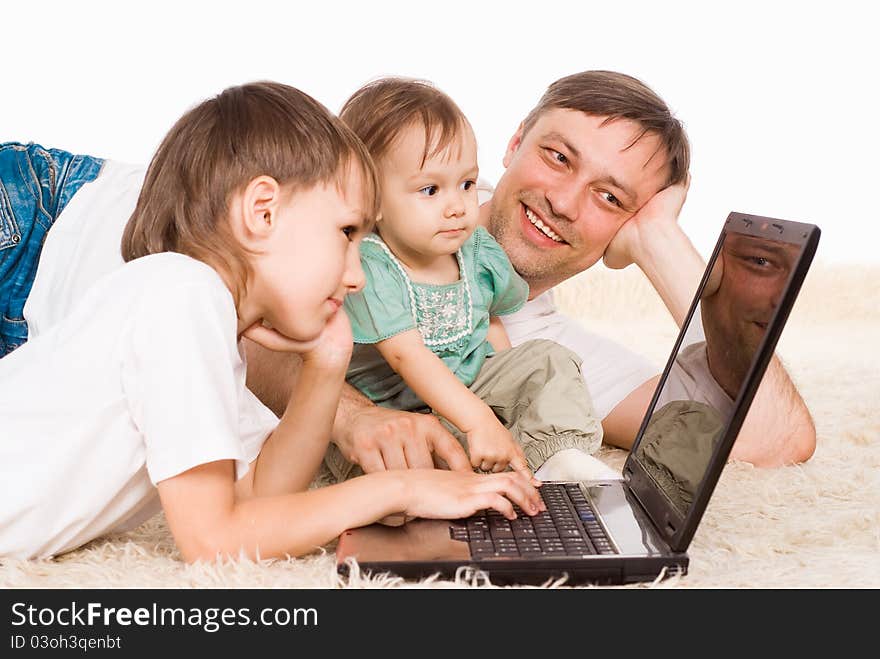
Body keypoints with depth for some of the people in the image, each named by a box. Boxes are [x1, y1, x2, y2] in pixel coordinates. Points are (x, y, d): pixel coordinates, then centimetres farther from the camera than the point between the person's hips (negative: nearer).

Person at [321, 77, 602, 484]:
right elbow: (408, 356, -33)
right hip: (387, 406, -5)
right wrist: (478, 420, -40)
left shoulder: (479, 251, -5)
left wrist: (512, 396, 3)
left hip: (471, 381, 6)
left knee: (549, 360, -6)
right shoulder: (367, 269, -26)